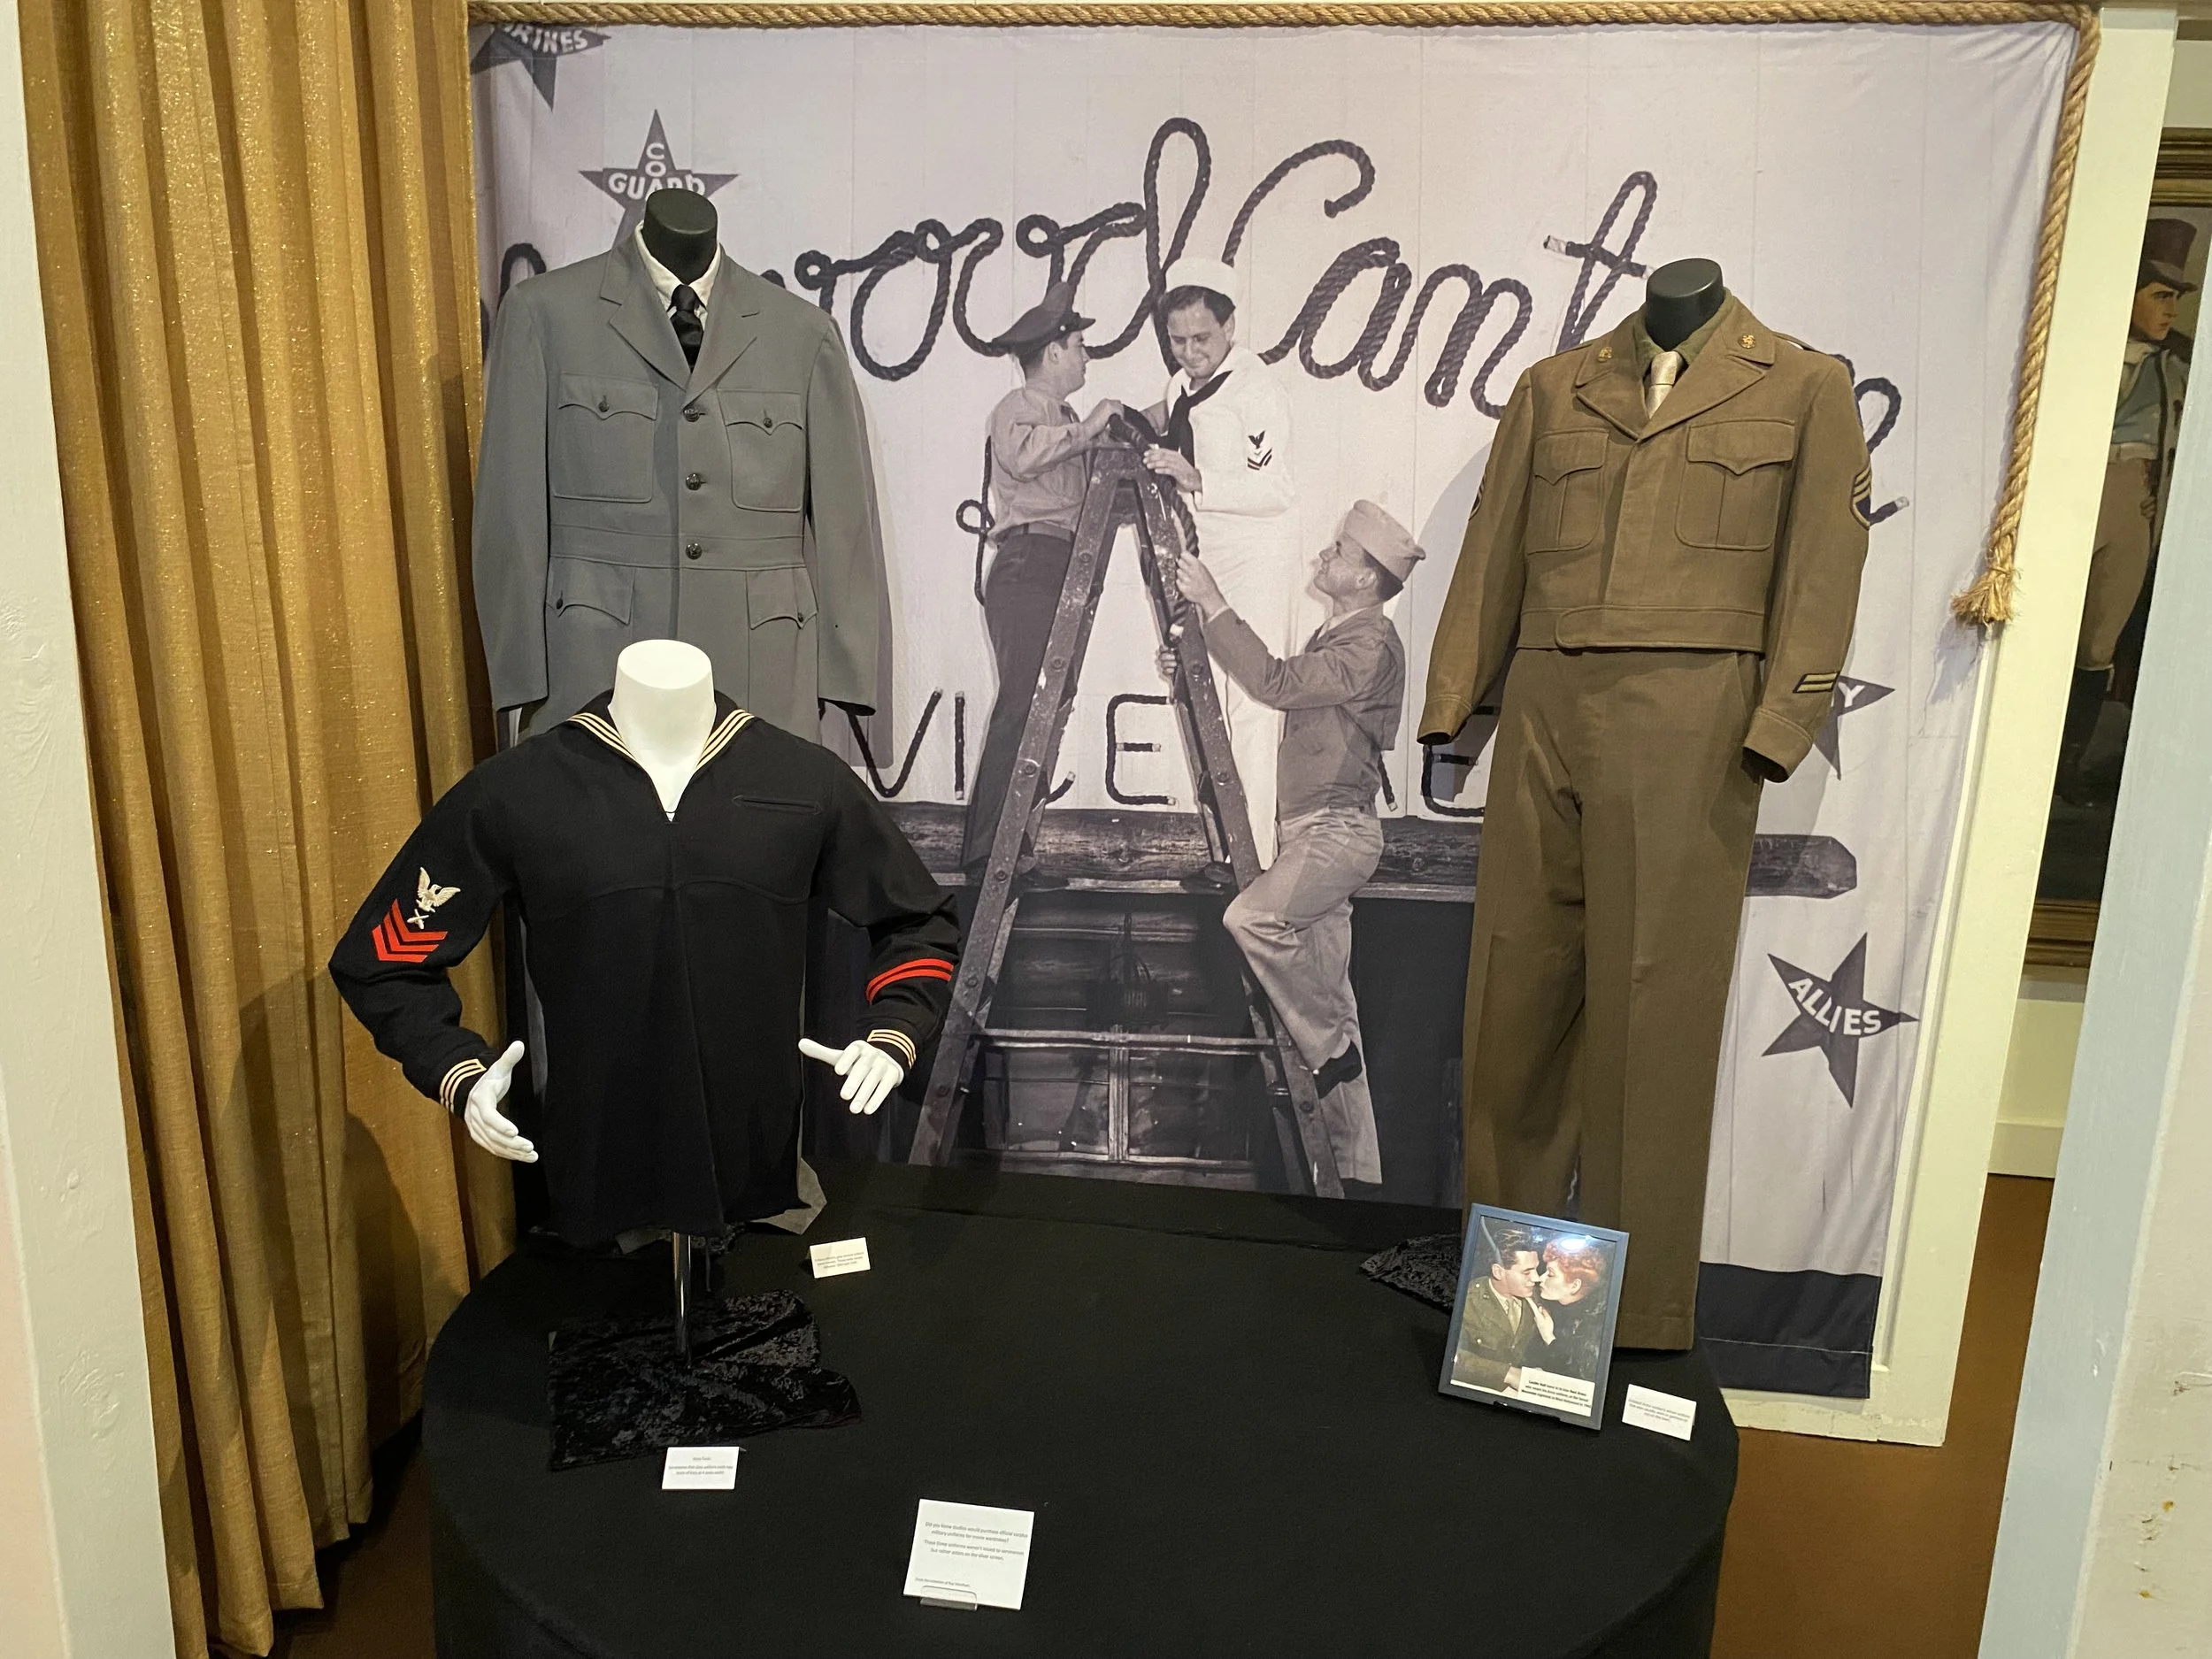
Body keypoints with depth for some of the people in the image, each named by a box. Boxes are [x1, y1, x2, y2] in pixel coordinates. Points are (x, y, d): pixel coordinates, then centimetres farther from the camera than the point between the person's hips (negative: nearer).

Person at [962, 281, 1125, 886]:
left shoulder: (1064, 421, 26)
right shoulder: (1017, 408, -2)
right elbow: (1023, 453, -26)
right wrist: (1087, 429, -17)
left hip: (1059, 570, 9)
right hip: (1026, 564, -9)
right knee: (1022, 705, -14)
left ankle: (1010, 853, 7)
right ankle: (988, 855, -12)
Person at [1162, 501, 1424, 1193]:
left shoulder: (1372, 644, -11)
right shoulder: (1335, 637, 20)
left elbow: (1276, 684, -24)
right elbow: (1279, 690, 27)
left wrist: (1213, 604, -19)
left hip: (1340, 831, -9)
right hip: (1309, 831, 9)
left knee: (1252, 916, -30)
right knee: (1328, 999, 7)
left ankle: (1328, 1047, -12)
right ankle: (1356, 1169, 12)